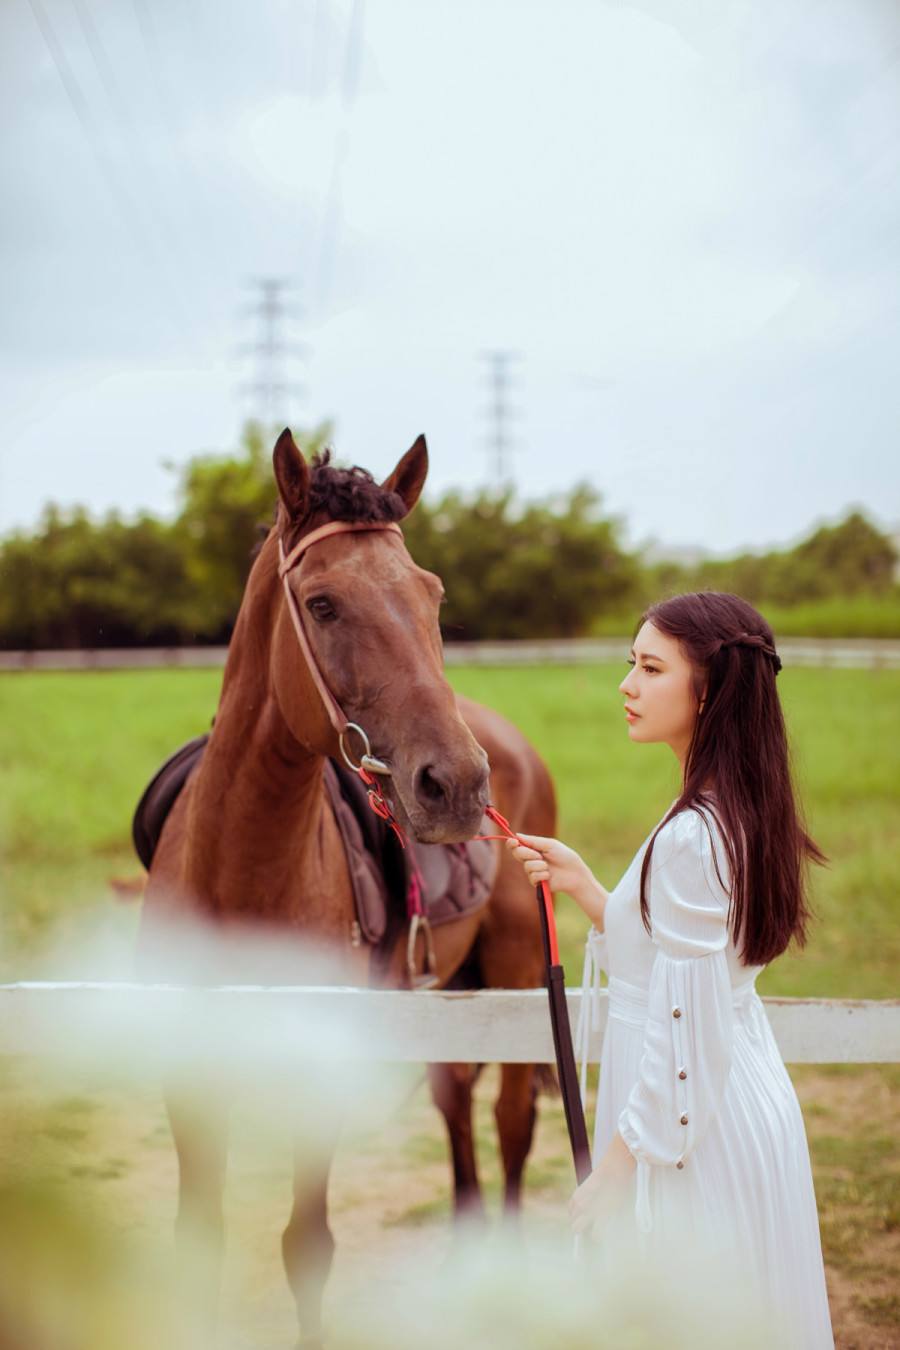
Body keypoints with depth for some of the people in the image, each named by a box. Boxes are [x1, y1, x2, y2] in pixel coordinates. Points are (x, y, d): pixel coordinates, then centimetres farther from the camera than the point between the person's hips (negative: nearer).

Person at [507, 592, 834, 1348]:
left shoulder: (692, 838, -23)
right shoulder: (745, 814, 6)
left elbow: (683, 1028, -23)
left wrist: (615, 1170, -16)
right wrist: (582, 886, 6)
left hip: (692, 1130, -10)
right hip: (748, 1099, 10)